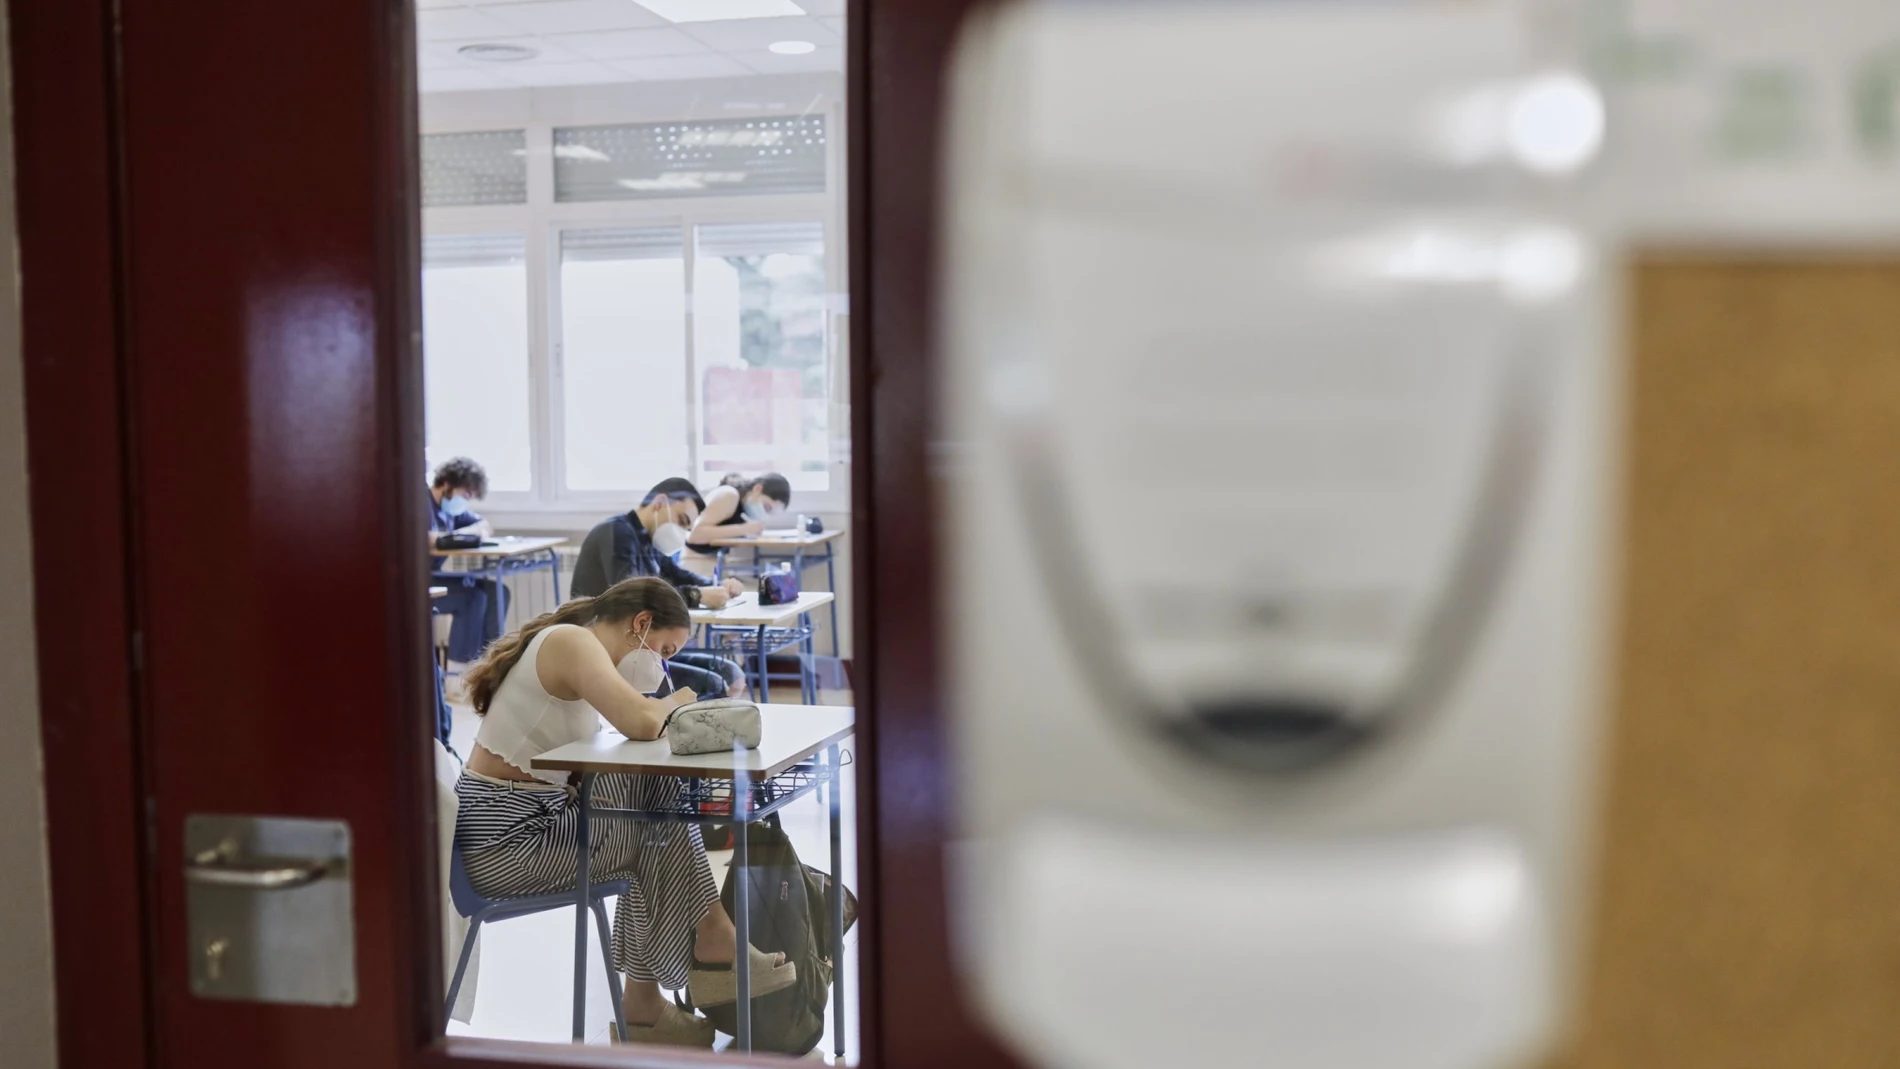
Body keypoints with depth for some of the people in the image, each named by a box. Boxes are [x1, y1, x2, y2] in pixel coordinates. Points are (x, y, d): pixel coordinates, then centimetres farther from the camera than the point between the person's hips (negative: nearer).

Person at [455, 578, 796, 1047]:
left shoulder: (569, 643, 14)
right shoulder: (572, 641, -16)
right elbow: (641, 722, -30)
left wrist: (663, 707, -3)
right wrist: (673, 703, -10)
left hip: (529, 813, 10)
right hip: (505, 841, -10)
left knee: (660, 793, 5)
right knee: (663, 828, -4)